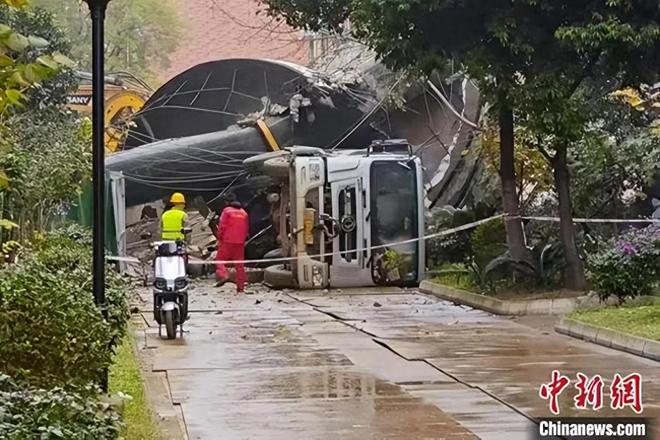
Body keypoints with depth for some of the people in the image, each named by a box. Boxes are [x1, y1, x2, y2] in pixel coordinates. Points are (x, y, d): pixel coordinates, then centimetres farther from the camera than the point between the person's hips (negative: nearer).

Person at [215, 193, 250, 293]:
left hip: (228, 241, -5)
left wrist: (219, 239, -1)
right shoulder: (243, 212, 13)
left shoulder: (227, 210, -5)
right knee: (239, 264, 8)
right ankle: (241, 287, 7)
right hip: (240, 242, 5)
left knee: (220, 259, 5)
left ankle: (222, 275, -20)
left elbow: (222, 226, -10)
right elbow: (247, 229, 15)